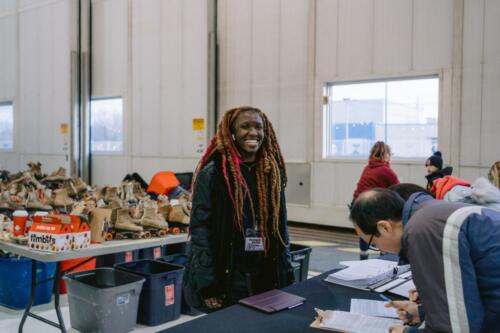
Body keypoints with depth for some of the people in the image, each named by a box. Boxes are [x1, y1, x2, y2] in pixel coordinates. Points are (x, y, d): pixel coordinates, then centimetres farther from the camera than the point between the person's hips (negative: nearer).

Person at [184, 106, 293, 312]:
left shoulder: (272, 172, 6)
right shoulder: (212, 173, -10)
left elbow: (280, 226, 11)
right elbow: (200, 229, -12)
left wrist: (286, 274, 7)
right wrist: (207, 286, -16)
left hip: (268, 277, 5)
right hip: (226, 279, -5)